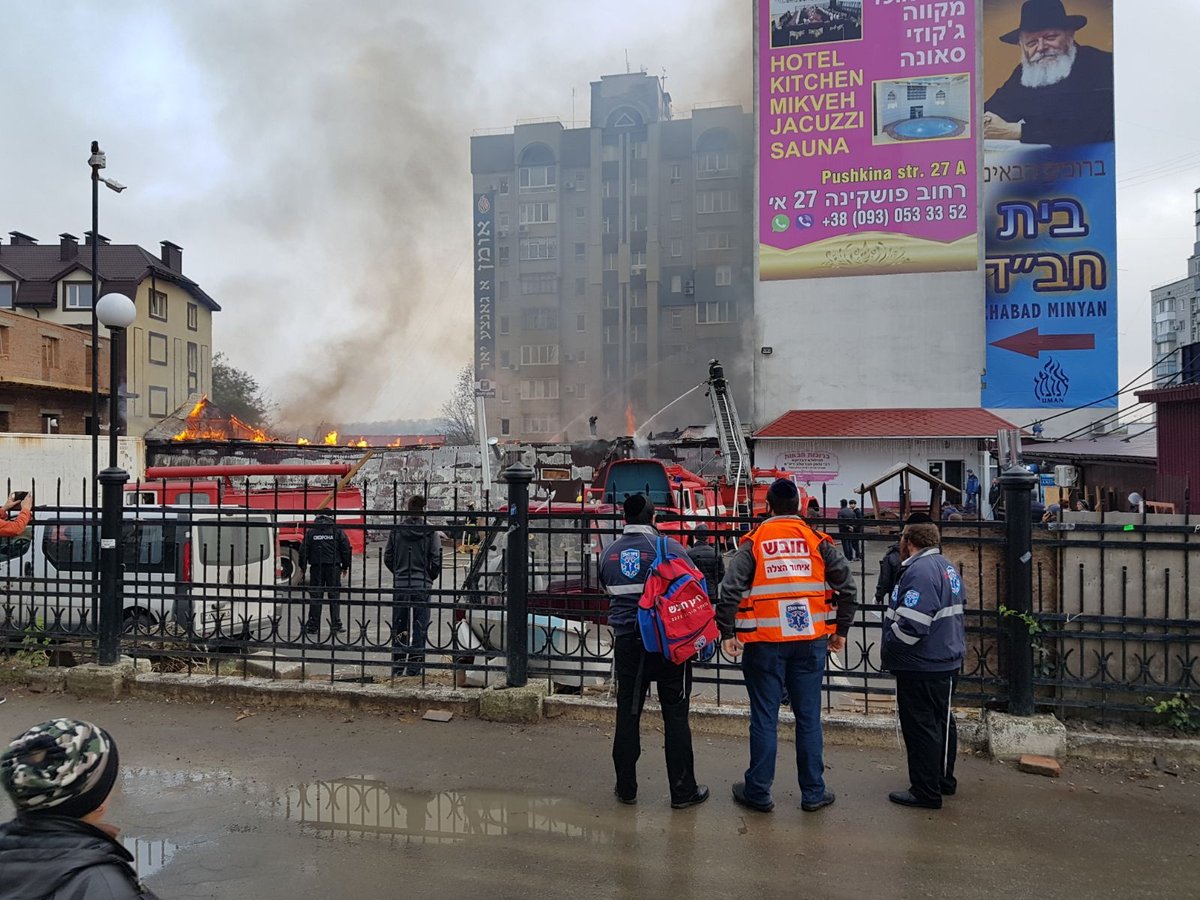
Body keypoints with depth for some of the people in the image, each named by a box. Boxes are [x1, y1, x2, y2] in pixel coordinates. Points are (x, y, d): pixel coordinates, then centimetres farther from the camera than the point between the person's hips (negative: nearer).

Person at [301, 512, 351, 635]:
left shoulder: (310, 531, 2)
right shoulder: (337, 530, 0)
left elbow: (304, 549, 4)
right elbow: (346, 548, 1)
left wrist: (302, 566, 13)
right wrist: (345, 566, 10)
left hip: (316, 567, 1)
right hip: (334, 567, -1)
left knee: (315, 596, 5)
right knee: (334, 596, 5)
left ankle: (313, 626, 7)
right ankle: (335, 625, 3)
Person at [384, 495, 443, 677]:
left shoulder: (396, 529, 1)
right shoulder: (430, 531, -7)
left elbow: (387, 557, 5)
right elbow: (436, 560, -8)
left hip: (399, 585, 3)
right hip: (422, 587, -3)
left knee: (398, 628, 12)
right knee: (419, 629, 3)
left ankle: (397, 667, 17)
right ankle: (414, 669, 3)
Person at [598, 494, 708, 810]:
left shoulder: (609, 553, 3)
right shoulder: (670, 547, -10)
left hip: (626, 641, 3)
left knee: (628, 713, 11)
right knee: (675, 715, 5)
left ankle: (626, 787, 19)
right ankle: (683, 791, 13)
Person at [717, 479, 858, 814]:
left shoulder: (753, 542, -3)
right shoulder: (818, 541, 2)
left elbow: (730, 589, -11)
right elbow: (848, 587, 0)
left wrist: (727, 632, -3)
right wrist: (840, 630, 10)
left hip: (765, 642, -1)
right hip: (811, 642, 2)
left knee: (764, 719, 7)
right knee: (809, 718, 11)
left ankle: (758, 792, 17)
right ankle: (813, 793, 20)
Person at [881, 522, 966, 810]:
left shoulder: (919, 571, -23)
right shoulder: (947, 567, 10)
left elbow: (912, 624, -30)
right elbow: (955, 610, 19)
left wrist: (889, 648, -15)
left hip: (921, 667, -10)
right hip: (946, 660, 10)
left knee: (921, 728, 0)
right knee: (942, 723, 20)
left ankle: (926, 792, 9)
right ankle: (944, 781, 33)